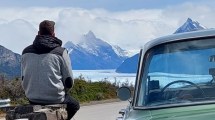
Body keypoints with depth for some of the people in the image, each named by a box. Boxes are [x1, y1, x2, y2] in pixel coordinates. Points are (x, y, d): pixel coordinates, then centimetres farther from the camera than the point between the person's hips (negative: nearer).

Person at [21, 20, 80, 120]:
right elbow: (69, 82, -4)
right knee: (74, 105, 26)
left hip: (33, 100, 5)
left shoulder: (26, 52, 3)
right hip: (56, 99, -4)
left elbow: (24, 79, 8)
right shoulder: (60, 52, -8)